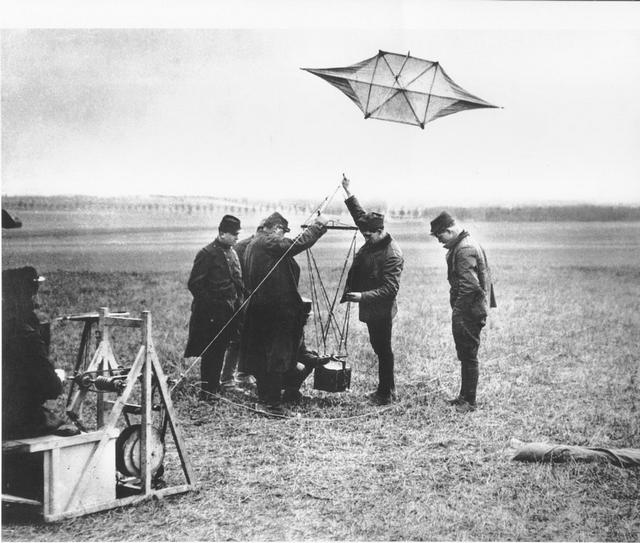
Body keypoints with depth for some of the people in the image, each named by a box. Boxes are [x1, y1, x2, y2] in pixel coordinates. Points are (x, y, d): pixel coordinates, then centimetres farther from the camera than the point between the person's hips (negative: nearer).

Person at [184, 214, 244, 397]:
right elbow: (194, 284, -14)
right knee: (210, 353, -2)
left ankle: (215, 387, 23)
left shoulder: (232, 253, 14)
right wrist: (210, 305, -16)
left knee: (220, 351, 13)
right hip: (212, 314, -7)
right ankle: (207, 392, 5)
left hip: (229, 313, 8)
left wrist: (239, 303, 10)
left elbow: (238, 282, 22)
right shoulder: (207, 254, -11)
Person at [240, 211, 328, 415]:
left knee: (261, 355, 16)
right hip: (278, 309, -9)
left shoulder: (253, 244, 14)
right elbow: (300, 243, -21)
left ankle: (264, 396, 27)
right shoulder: (271, 244, -15)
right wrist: (318, 225, -9)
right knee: (277, 356, -5)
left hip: (258, 309, 10)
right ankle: (273, 403, -5)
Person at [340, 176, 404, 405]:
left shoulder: (392, 254, -23)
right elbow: (360, 215, 17)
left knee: (383, 350, 1)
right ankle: (387, 389, 29)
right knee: (380, 349, 17)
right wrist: (348, 192, 12)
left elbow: (390, 289, -26)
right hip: (371, 308, 9)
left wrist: (363, 296, -32)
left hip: (381, 310, -9)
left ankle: (386, 394, 11)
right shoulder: (373, 241, 2)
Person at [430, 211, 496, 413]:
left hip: (468, 312, -10)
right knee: (466, 356, 17)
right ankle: (464, 396, 27)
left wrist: (458, 312, -21)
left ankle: (469, 402, 5)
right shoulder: (466, 244, 14)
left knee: (468, 357, -2)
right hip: (471, 311, 10)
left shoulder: (464, 250, -20)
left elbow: (469, 286, -26)